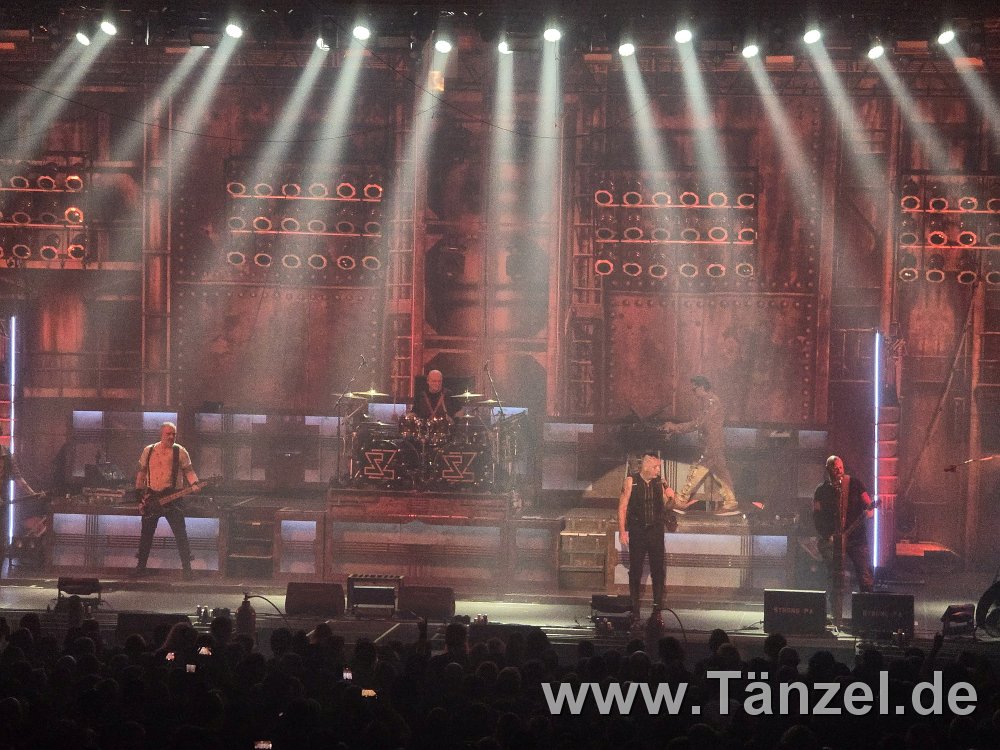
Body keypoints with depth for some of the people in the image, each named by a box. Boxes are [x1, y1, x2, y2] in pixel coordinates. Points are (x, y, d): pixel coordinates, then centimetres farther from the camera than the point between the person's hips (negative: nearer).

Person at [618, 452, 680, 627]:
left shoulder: (660, 482, 5)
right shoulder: (631, 481, -4)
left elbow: (666, 508, 11)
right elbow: (622, 507, -4)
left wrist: (671, 498, -10)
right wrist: (622, 531, -9)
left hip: (656, 530, 2)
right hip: (637, 531, -2)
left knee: (658, 570, -1)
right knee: (635, 571, 4)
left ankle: (657, 610, 4)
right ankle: (635, 610, 11)